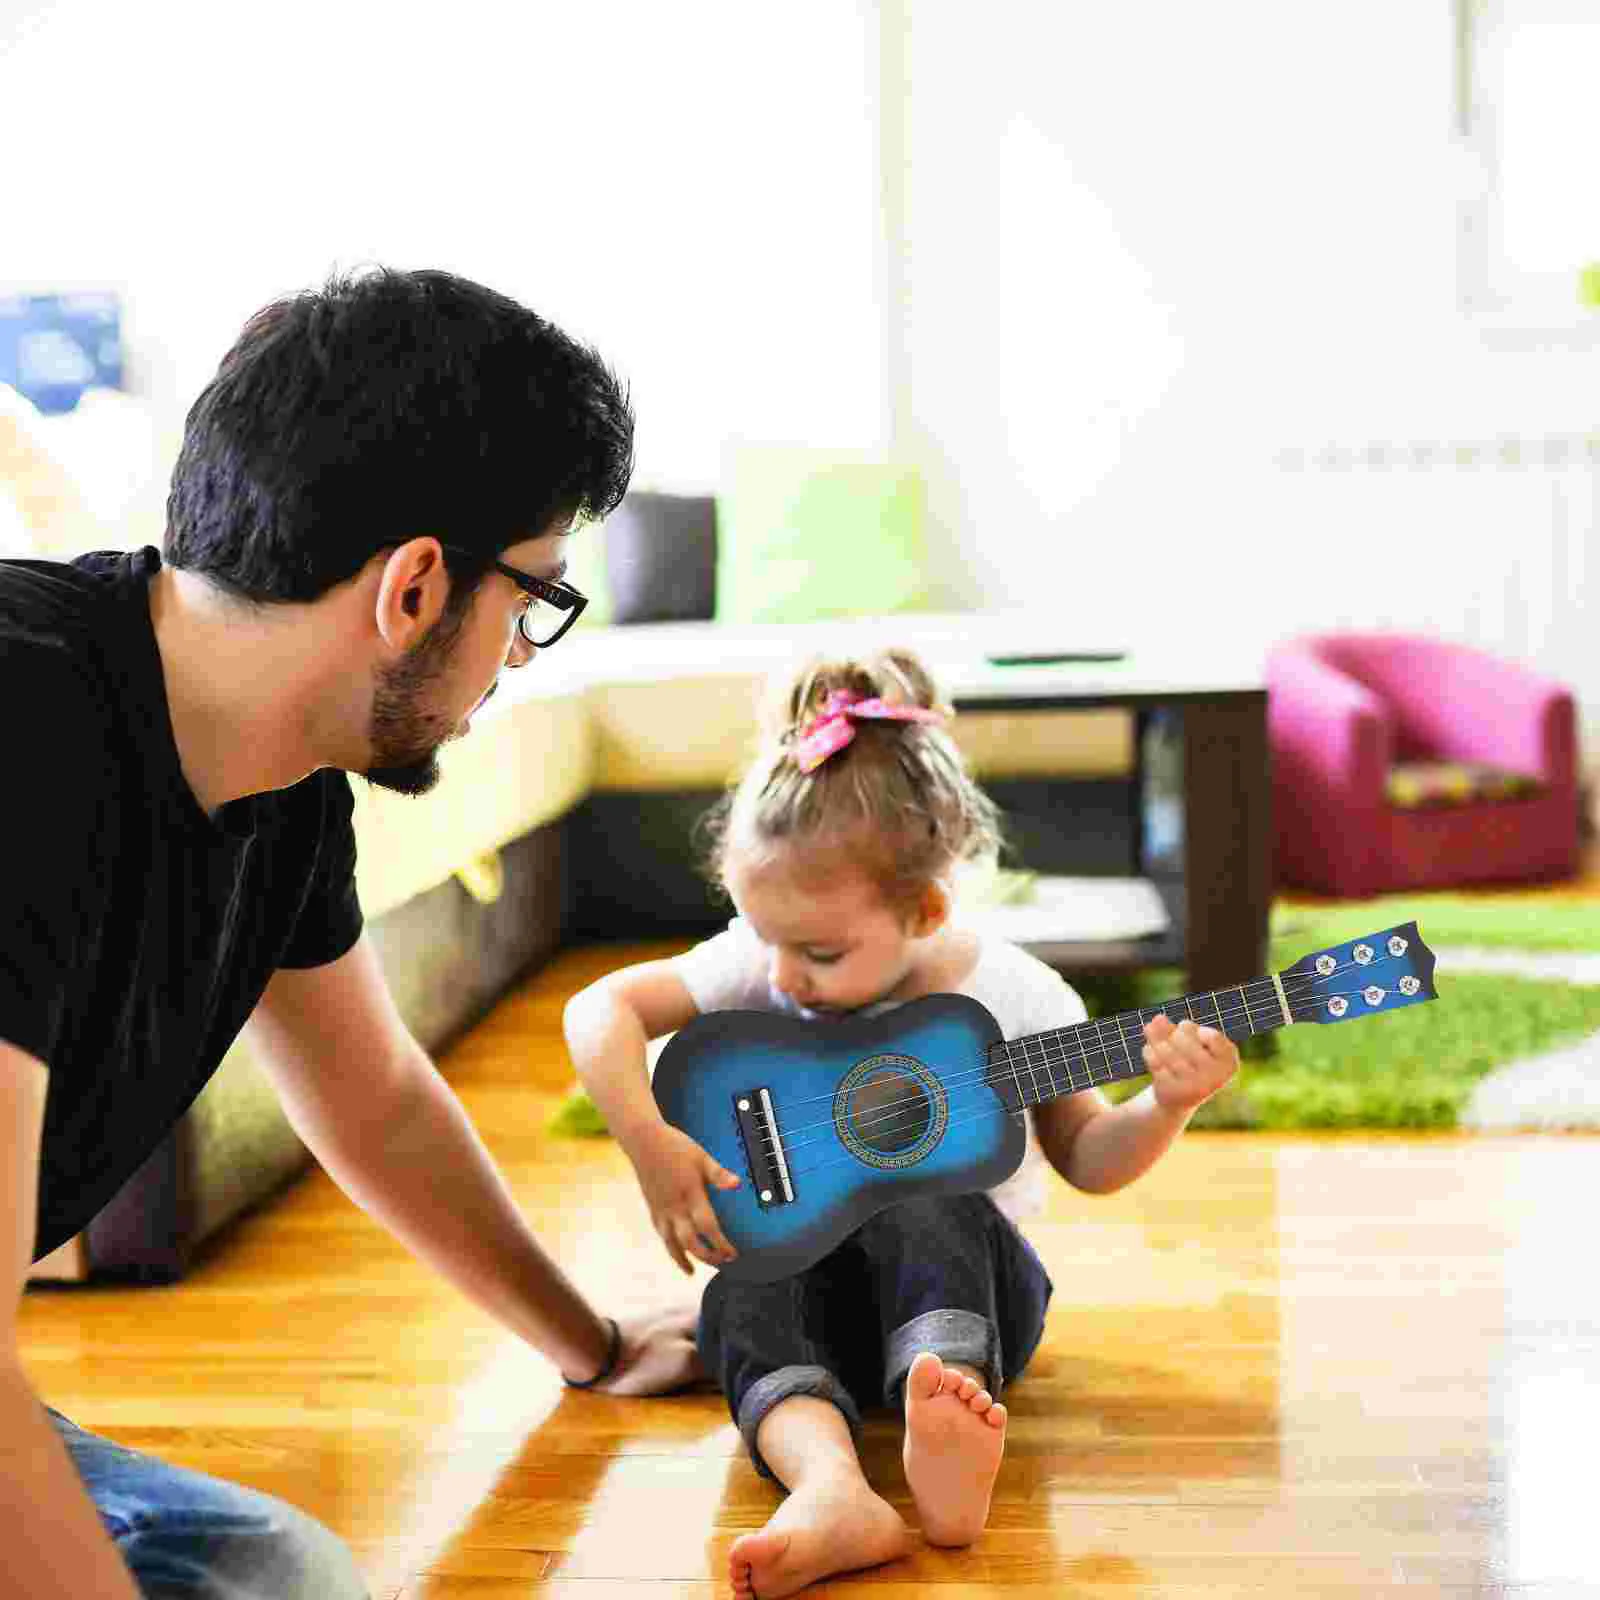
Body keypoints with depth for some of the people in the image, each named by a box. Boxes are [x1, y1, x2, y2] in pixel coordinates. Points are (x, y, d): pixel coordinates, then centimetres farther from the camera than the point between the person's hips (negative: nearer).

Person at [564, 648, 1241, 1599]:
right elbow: (603, 1008, -5)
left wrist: (1165, 1107, -16)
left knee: (923, 1197, -36)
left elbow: (1085, 1156, 4)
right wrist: (651, 1143, -18)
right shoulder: (760, 966, -4)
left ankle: (945, 1449, -58)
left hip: (970, 1278, -2)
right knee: (743, 1297, -33)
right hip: (808, 1268, 2)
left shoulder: (1013, 997, -7)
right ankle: (831, 1489, -59)